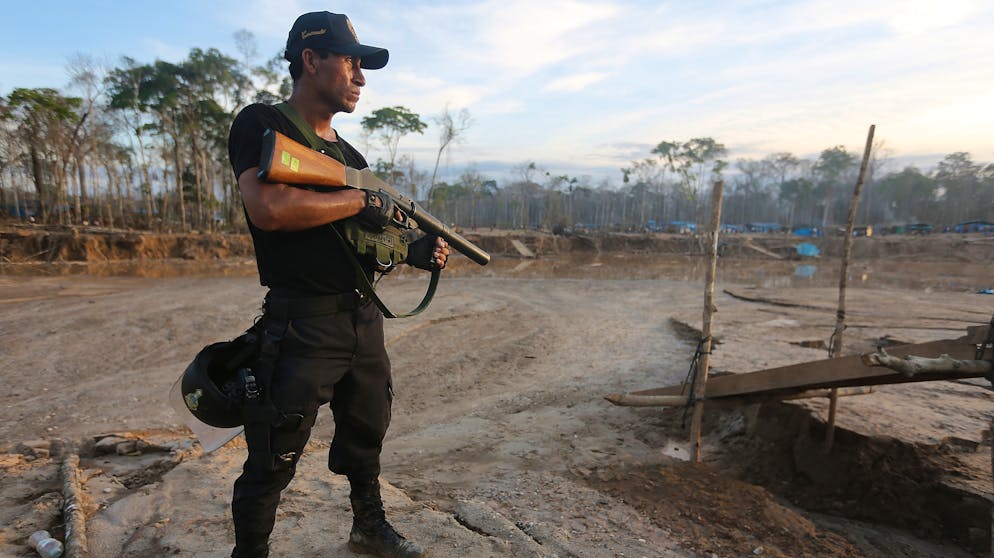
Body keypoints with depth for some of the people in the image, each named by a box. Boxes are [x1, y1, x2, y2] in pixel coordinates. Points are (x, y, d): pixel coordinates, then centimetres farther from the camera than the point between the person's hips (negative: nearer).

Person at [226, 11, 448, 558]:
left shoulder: (349, 155, 15)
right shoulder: (262, 125, -8)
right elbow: (269, 208, -26)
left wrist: (412, 252, 1)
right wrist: (362, 199, -17)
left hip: (364, 321, 8)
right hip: (302, 328, -8)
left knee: (366, 439, 23)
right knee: (272, 466, 6)